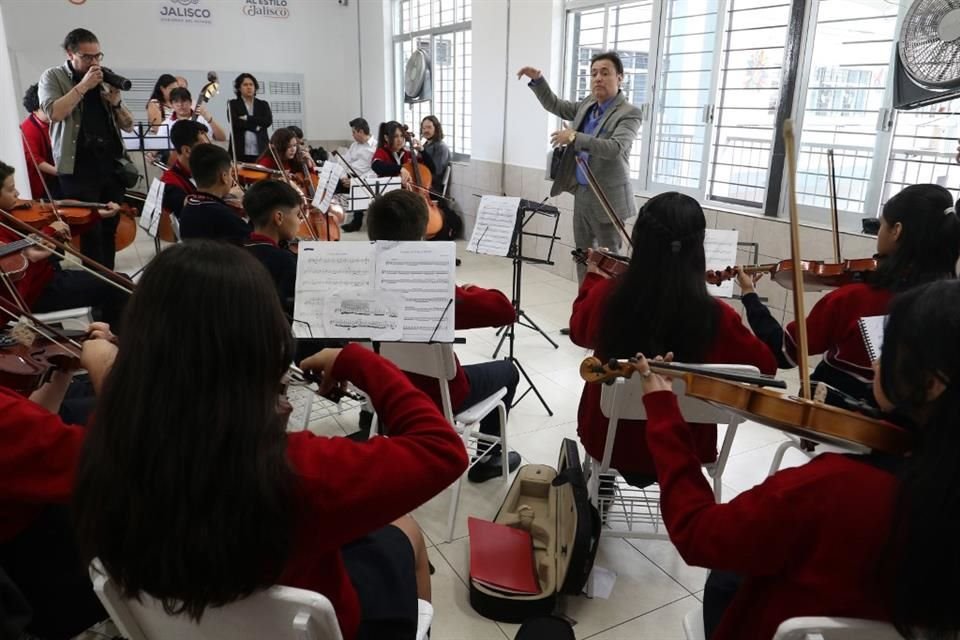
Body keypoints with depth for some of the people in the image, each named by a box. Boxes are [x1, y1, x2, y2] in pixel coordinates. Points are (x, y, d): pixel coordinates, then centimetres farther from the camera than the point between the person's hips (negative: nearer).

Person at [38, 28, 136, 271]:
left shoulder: (105, 78, 15)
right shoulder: (53, 77, 3)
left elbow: (129, 126, 13)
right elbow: (54, 113, -16)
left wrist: (115, 102, -5)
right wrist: (83, 85, -14)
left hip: (112, 166, 4)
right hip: (79, 169, -4)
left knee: (110, 228, 6)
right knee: (91, 230, -6)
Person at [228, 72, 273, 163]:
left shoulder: (263, 104, 16)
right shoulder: (233, 104, 11)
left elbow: (268, 121, -1)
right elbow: (235, 122, -6)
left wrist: (247, 118, -6)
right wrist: (256, 126, -9)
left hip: (260, 152, 2)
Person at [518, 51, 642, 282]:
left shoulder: (629, 113, -13)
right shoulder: (587, 105, 10)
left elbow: (615, 148, -28)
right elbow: (555, 105, 22)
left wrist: (574, 137, -32)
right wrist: (538, 80, 6)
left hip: (606, 198, -8)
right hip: (581, 194, 8)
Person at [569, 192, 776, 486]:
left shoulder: (607, 296, -22)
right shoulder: (717, 316, -24)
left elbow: (579, 333, 3)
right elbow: (767, 367, -5)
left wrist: (594, 275, 17)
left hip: (608, 439, 0)